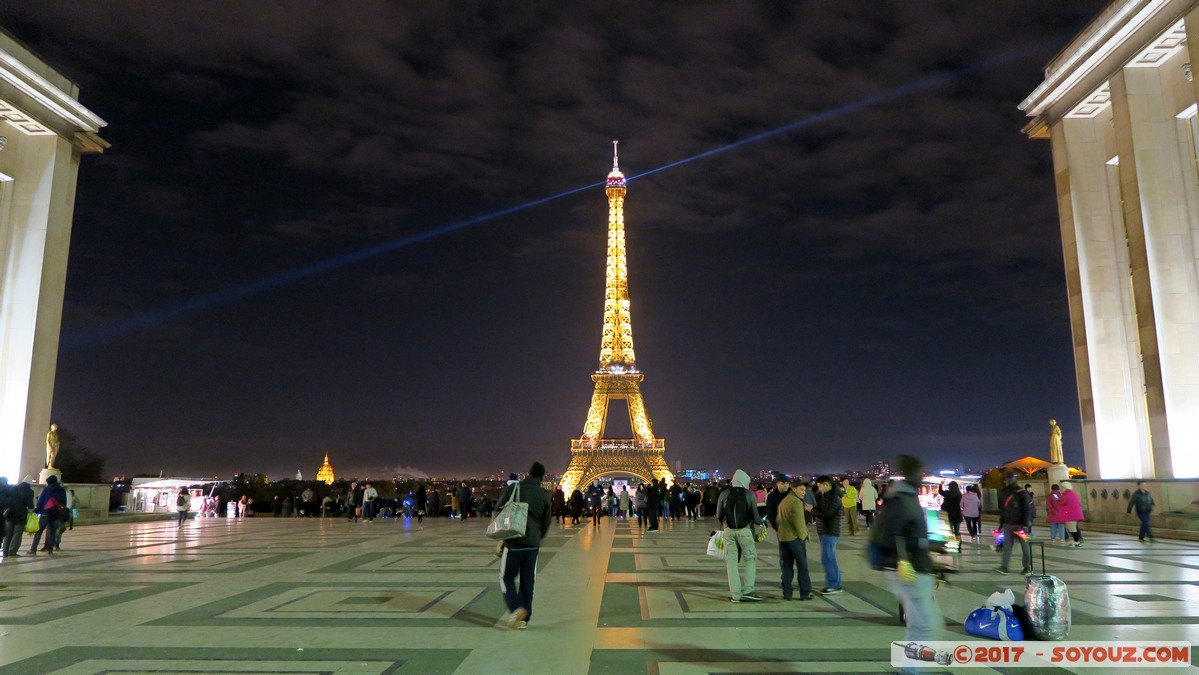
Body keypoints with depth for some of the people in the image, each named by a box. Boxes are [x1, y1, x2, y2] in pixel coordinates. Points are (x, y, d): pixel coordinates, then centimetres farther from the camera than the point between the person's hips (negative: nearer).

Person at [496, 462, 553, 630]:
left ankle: (516, 608, -9)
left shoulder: (513, 489, -3)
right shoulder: (544, 496, 5)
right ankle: (524, 618, 13)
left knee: (507, 577, 10)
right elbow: (546, 523, 10)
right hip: (533, 543, 3)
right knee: (527, 581, 11)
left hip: (514, 541, -3)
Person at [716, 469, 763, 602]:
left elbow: (719, 516, 4)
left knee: (731, 561, 7)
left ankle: (735, 595, 7)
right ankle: (748, 590, 3)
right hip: (745, 530, -2)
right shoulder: (749, 495, -4)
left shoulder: (724, 494, 2)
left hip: (729, 531, 2)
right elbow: (755, 517, -4)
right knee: (750, 559, 12)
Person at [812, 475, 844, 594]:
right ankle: (835, 584, 20)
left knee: (827, 558, -8)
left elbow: (826, 514, -20)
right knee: (830, 559, 13)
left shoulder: (834, 498, -16)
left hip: (830, 532, -10)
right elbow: (821, 510, 16)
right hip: (824, 531, 10)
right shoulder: (825, 496, 14)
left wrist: (812, 509, -13)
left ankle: (833, 585, -3)